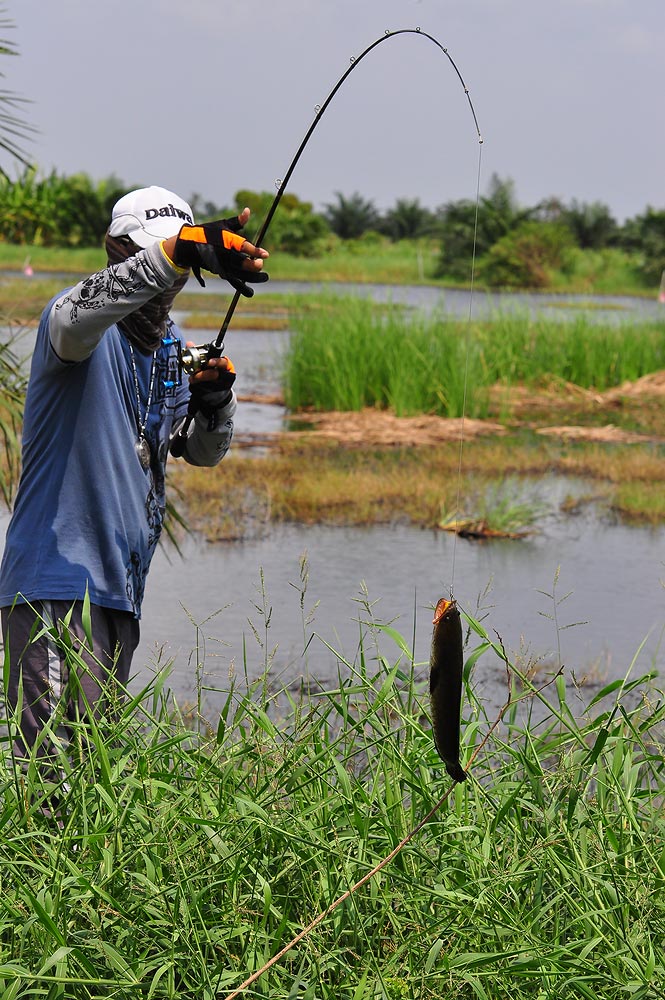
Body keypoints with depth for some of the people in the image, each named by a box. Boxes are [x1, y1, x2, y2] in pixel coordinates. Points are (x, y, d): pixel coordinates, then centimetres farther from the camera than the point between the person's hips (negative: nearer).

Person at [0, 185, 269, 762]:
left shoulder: (174, 348, 14)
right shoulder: (93, 332, -9)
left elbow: (204, 453, 22)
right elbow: (76, 315, -36)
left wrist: (215, 400, -2)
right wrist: (178, 250, -50)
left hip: (122, 587, 8)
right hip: (56, 579, -8)